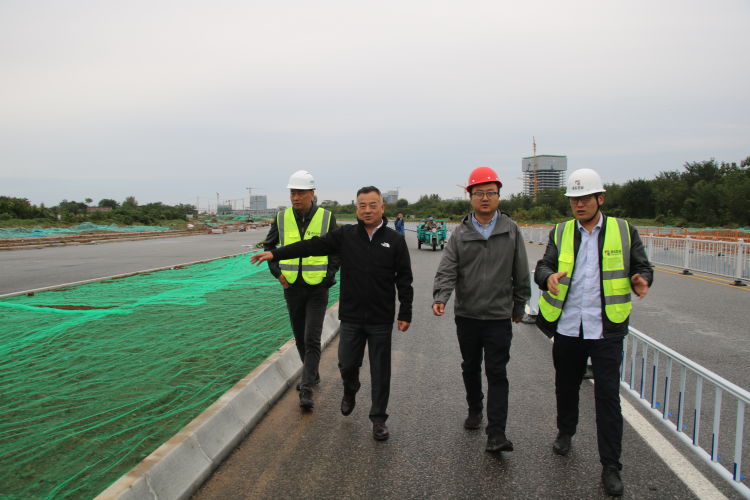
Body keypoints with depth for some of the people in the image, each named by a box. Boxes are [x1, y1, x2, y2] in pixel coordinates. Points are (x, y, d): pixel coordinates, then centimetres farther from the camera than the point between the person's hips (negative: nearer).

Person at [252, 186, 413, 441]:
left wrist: (405, 313, -2)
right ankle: (350, 392, 45)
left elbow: (404, 280, 0)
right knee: (347, 363, 11)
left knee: (380, 371, 6)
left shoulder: (395, 240, -3)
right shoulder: (345, 235, 0)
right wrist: (275, 253, -11)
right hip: (351, 317, 2)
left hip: (381, 319, -1)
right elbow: (312, 246, -4)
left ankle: (378, 418, 22)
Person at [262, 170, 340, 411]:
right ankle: (312, 374, 35)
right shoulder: (282, 218, -1)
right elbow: (268, 245, 13)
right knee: (300, 337, 15)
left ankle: (306, 389, -4)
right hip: (292, 287, 3)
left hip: (317, 288, -3)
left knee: (311, 339, -9)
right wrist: (277, 272, 3)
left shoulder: (327, 217, -7)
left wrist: (329, 276, -6)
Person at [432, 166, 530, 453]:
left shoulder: (511, 230, 0)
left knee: (496, 373, -2)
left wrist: (518, 306, 10)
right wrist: (440, 297, -24)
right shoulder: (460, 234, 0)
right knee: (470, 367, 17)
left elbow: (521, 274, 7)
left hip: (499, 316, -2)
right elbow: (447, 270, -7)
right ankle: (475, 410, 39)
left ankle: (496, 433, -1)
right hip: (466, 315, 2)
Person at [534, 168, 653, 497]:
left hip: (606, 330, -2)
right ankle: (565, 432, 45)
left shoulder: (623, 231, 2)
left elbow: (642, 267, 6)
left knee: (608, 396, -2)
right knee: (566, 386, 18)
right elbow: (542, 267, -2)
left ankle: (610, 467, 10)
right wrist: (549, 276, -26)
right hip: (567, 328, 2)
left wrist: (641, 280, -18)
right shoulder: (561, 232, 5)